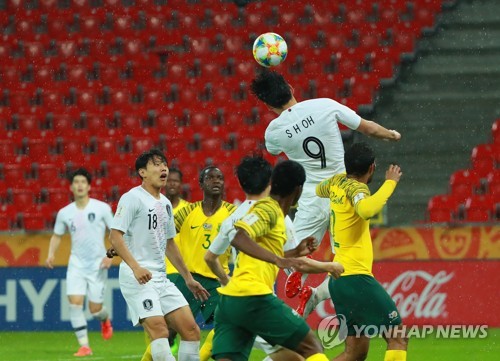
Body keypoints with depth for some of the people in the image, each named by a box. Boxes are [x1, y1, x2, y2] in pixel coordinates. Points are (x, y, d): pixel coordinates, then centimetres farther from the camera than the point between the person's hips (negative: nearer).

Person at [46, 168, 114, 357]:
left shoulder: (102, 208, -5)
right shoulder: (65, 213, 3)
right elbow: (57, 235, 15)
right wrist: (51, 254, -2)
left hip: (98, 264, -2)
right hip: (76, 263, 2)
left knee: (95, 308, 0)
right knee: (75, 302, -14)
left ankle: (105, 320, 39)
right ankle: (84, 345, -8)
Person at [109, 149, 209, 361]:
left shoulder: (165, 203, 18)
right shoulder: (133, 198, -7)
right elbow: (115, 236, -15)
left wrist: (188, 278, 28)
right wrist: (135, 267, -27)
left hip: (161, 278, 8)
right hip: (137, 277, -8)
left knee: (191, 330, 1)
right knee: (159, 330, -23)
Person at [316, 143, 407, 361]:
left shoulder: (337, 182, 12)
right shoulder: (355, 188, -12)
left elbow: (319, 190, 37)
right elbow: (367, 210, -36)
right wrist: (390, 183, -25)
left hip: (338, 278, 9)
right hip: (355, 276, -9)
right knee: (397, 339, -9)